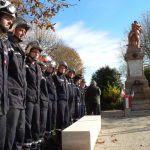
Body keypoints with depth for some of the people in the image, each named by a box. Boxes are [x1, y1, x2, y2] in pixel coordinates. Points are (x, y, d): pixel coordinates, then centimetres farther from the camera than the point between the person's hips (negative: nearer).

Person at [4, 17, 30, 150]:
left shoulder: (20, 51, 24)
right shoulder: (7, 45, -3)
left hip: (21, 98, 9)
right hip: (12, 95, -9)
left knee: (20, 132, 13)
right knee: (10, 132, -8)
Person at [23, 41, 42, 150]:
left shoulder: (38, 67, 19)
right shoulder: (25, 64, -5)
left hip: (37, 99, 8)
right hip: (28, 98, -7)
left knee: (36, 122, 11)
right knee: (27, 122, -5)